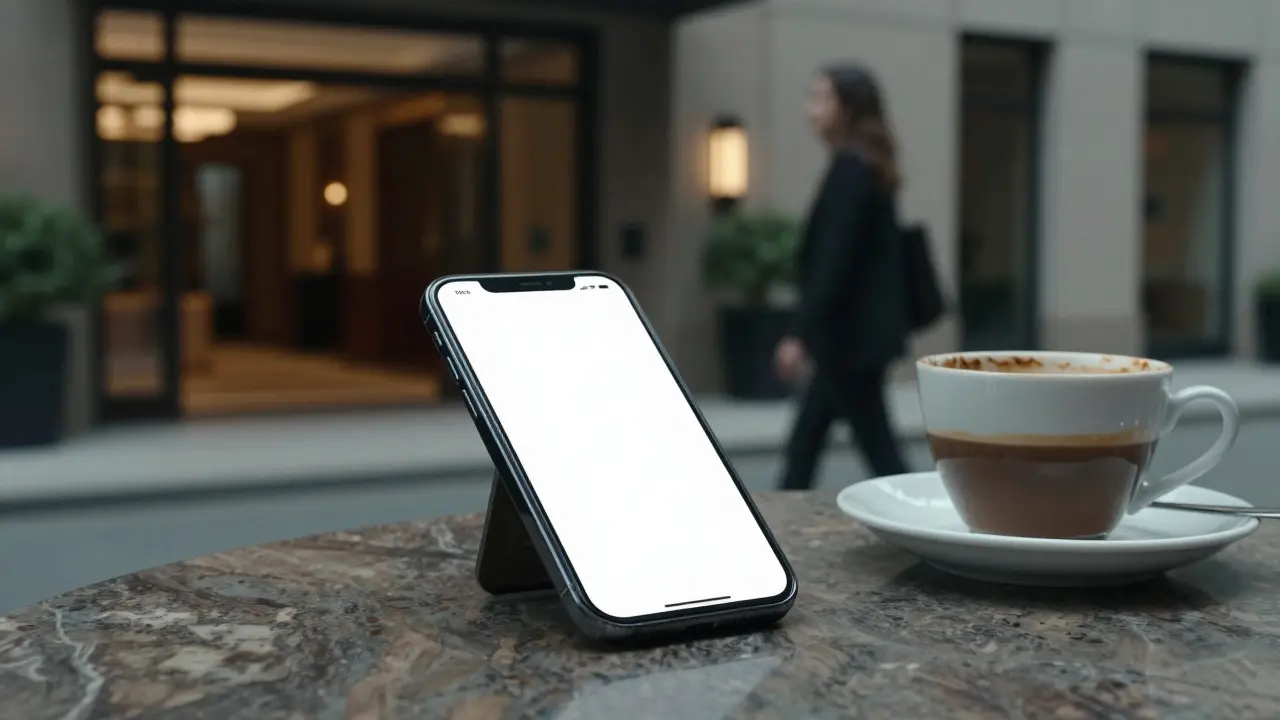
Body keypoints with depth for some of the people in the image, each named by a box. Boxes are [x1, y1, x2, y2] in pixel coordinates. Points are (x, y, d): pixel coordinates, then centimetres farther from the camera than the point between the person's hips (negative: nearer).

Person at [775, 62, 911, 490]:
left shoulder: (849, 169, -15)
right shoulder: (867, 167, 14)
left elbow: (833, 259, -23)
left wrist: (800, 334, -23)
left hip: (850, 334, -10)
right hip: (855, 332, 10)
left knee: (877, 446, -4)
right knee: (803, 444, 14)